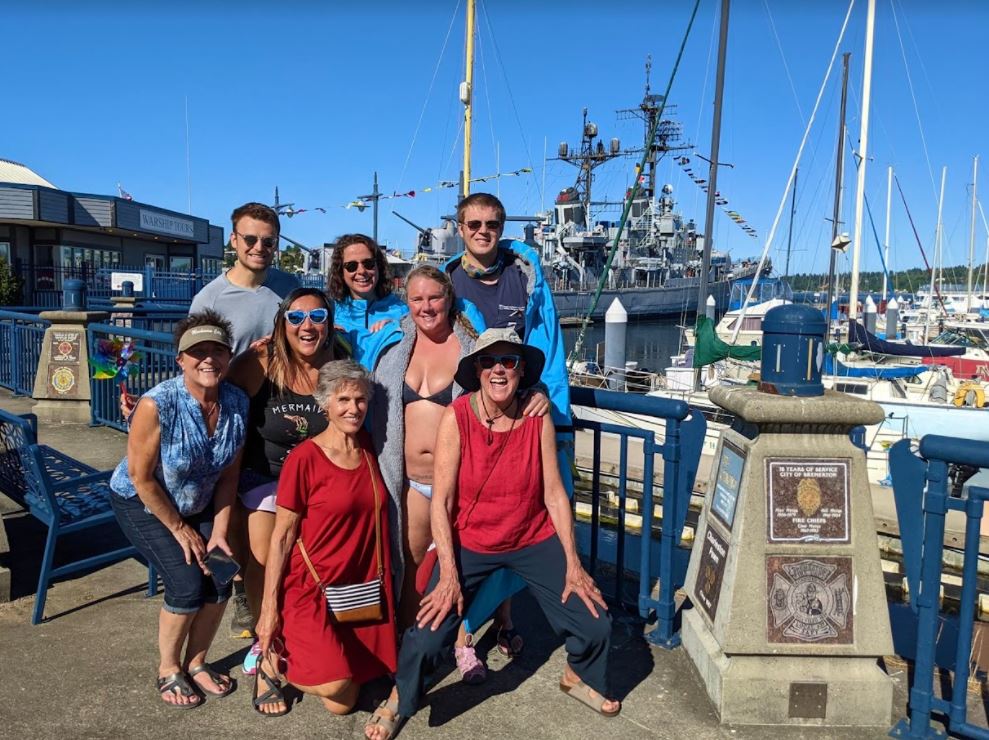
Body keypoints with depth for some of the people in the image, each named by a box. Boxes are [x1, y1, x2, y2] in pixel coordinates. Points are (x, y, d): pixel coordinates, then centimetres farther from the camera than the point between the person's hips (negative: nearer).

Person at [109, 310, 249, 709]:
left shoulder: (237, 402, -16)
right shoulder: (157, 404, -30)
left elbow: (228, 474, -7)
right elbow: (141, 478, -22)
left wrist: (219, 530, -9)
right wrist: (180, 530, -14)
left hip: (197, 504, 5)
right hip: (141, 503, -4)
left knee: (221, 579, -5)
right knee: (187, 584, -14)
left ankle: (196, 662, 20)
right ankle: (168, 669, 14)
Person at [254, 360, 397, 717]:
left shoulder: (370, 449, 3)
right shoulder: (304, 458, -13)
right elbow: (282, 536, -10)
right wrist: (269, 607, -11)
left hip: (362, 589, 5)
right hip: (311, 590, -5)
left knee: (342, 704, 5)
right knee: (334, 684, -23)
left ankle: (297, 652, 33)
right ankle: (271, 659, 8)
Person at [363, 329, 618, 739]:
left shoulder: (538, 418, -10)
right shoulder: (456, 417, -18)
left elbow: (554, 493, -5)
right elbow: (441, 500, -15)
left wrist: (573, 564, -6)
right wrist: (448, 574, -19)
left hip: (534, 539, 2)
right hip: (469, 542, -2)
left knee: (595, 625, -2)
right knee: (427, 638, -14)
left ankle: (579, 677, 34)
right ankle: (400, 698, 21)